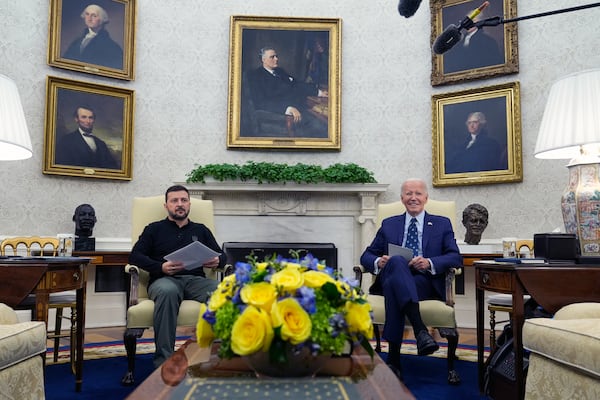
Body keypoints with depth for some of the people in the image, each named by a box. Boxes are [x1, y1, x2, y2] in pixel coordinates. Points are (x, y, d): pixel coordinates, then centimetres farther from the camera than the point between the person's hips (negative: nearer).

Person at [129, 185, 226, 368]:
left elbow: (222, 255, 24)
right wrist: (160, 267, -9)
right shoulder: (154, 229, 22)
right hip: (165, 279, -1)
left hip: (196, 279, 2)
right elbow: (135, 256, 10)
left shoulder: (201, 230, 28)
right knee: (168, 291, -41)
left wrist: (217, 261, -3)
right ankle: (163, 360, -38)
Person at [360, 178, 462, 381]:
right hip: (391, 278, 1)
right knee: (396, 261, -37)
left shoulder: (442, 224, 19)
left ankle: (394, 358, -38)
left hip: (427, 282, -1)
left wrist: (429, 263, -14)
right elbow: (366, 256, 19)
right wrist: (378, 262, -7)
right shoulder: (389, 224, 24)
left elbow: (456, 257, 6)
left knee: (394, 288, -37)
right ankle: (420, 330, -50)